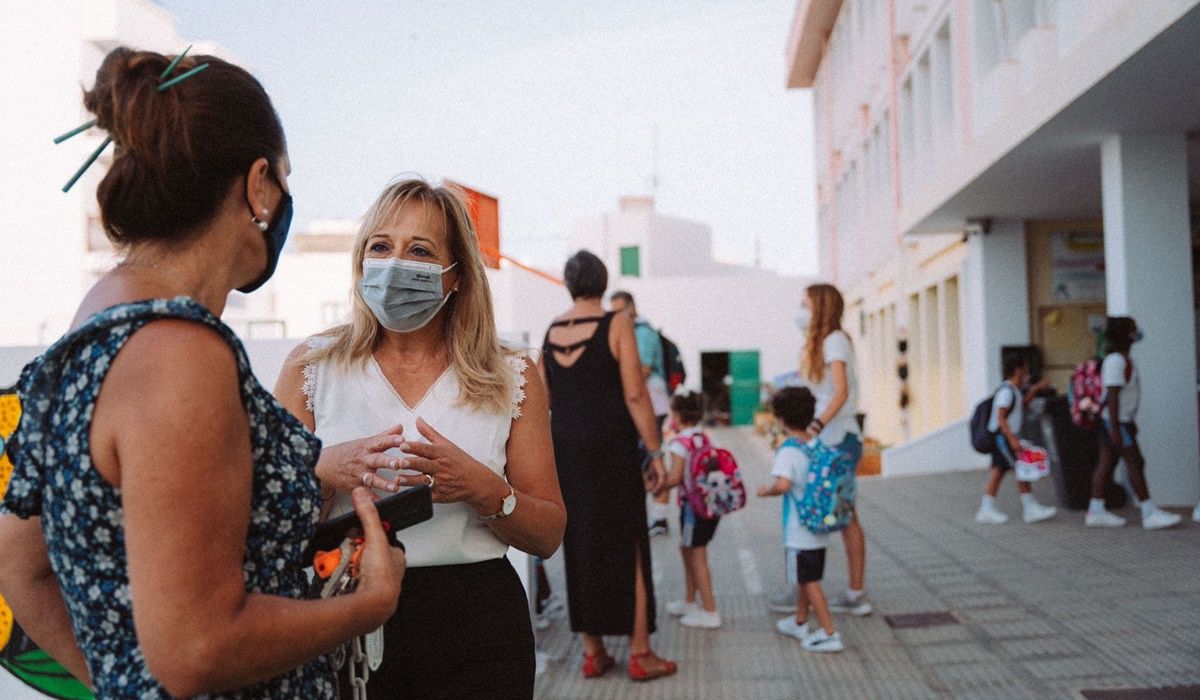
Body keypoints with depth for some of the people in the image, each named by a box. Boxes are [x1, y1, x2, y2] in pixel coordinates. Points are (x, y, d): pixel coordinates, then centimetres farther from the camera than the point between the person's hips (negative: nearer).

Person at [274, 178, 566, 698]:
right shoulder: (312, 365, 0)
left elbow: (548, 535, 1)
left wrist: (483, 489, -18)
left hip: (475, 630, 1)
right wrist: (327, 474, -21)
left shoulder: (511, 379, 1)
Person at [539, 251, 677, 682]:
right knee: (627, 547, 3)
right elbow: (635, 395, -13)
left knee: (580, 547, 10)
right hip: (612, 446, -5)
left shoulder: (550, 332, 6)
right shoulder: (616, 324, -8)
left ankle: (592, 652, 18)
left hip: (565, 448, 5)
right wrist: (655, 452, -8)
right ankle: (639, 654, 8)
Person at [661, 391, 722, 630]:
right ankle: (689, 601, 34)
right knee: (687, 549, 22)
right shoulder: (703, 437, 10)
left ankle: (710, 612, 4)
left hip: (693, 504, -8)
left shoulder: (680, 442, -14)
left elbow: (675, 477, -20)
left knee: (697, 556, 0)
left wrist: (659, 488, -3)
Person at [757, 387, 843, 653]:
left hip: (799, 530, -8)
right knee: (804, 578, 22)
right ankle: (800, 623, 36)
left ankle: (829, 633, 2)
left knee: (809, 581, 1)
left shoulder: (788, 450, -19)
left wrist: (766, 491, -12)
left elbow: (783, 484, -31)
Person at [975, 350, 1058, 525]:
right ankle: (1030, 508, 0)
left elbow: (1022, 405, 31)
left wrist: (1035, 389, 21)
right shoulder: (1006, 391, -17)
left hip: (1001, 438, 10)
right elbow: (1000, 417, -22)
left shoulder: (1013, 391, 14)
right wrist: (1012, 439, -27)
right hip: (1001, 437, -10)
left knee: (998, 471, 9)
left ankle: (986, 510, 11)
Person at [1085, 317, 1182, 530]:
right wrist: (1115, 429, -25)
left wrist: (1131, 422, 24)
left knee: (1106, 464, 9)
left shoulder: (1124, 359, 14)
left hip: (1122, 420, 10)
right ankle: (1149, 513, -1)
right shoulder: (1115, 361, -18)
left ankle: (1096, 512, 11)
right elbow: (1112, 395, -22)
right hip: (1117, 422, -10)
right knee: (1135, 463, -6)